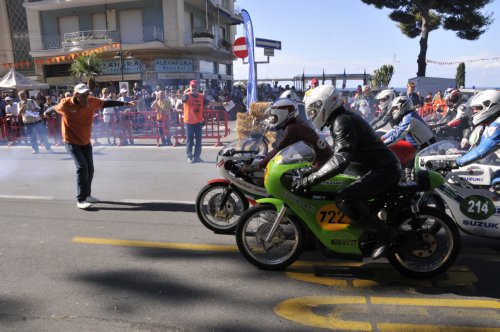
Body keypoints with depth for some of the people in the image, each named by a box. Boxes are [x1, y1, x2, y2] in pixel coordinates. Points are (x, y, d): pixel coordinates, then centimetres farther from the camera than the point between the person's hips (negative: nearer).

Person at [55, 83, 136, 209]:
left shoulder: (92, 102, -11)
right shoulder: (65, 104, -19)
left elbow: (108, 103, -3)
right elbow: (54, 109, 1)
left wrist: (125, 103, -6)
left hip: (86, 141, 5)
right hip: (71, 142, -5)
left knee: (90, 168, 9)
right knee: (82, 167, -18)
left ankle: (87, 195, 29)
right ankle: (80, 200, -11)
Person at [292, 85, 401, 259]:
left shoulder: (343, 122, -18)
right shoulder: (344, 118, 14)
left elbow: (341, 160, -31)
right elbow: (339, 153, 24)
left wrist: (309, 180, -33)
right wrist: (315, 168, 23)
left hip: (383, 170, -11)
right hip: (381, 168, 11)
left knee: (343, 199, -25)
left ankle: (384, 233, -13)